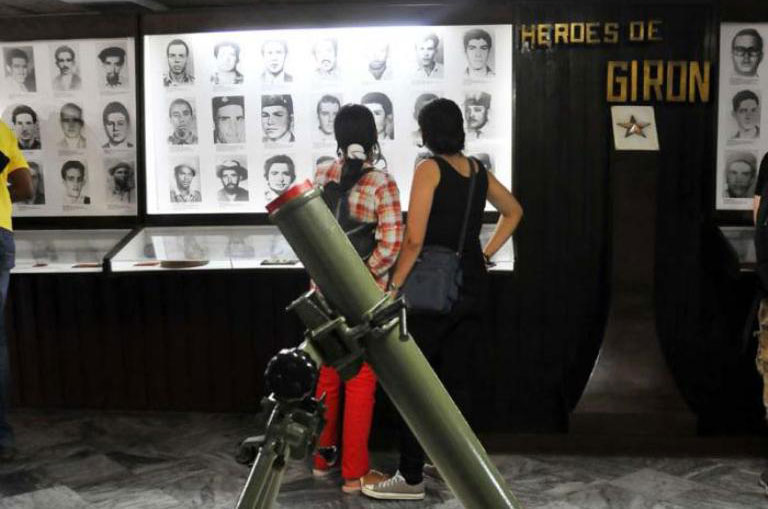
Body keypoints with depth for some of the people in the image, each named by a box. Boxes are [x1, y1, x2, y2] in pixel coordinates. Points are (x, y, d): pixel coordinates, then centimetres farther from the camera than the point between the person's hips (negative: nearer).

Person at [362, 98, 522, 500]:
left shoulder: (429, 169, -10)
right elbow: (513, 212, 26)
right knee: (454, 377, 15)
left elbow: (414, 238, -18)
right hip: (472, 285, 7)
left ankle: (411, 478, 8)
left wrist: (394, 286, -11)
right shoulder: (479, 171, 10)